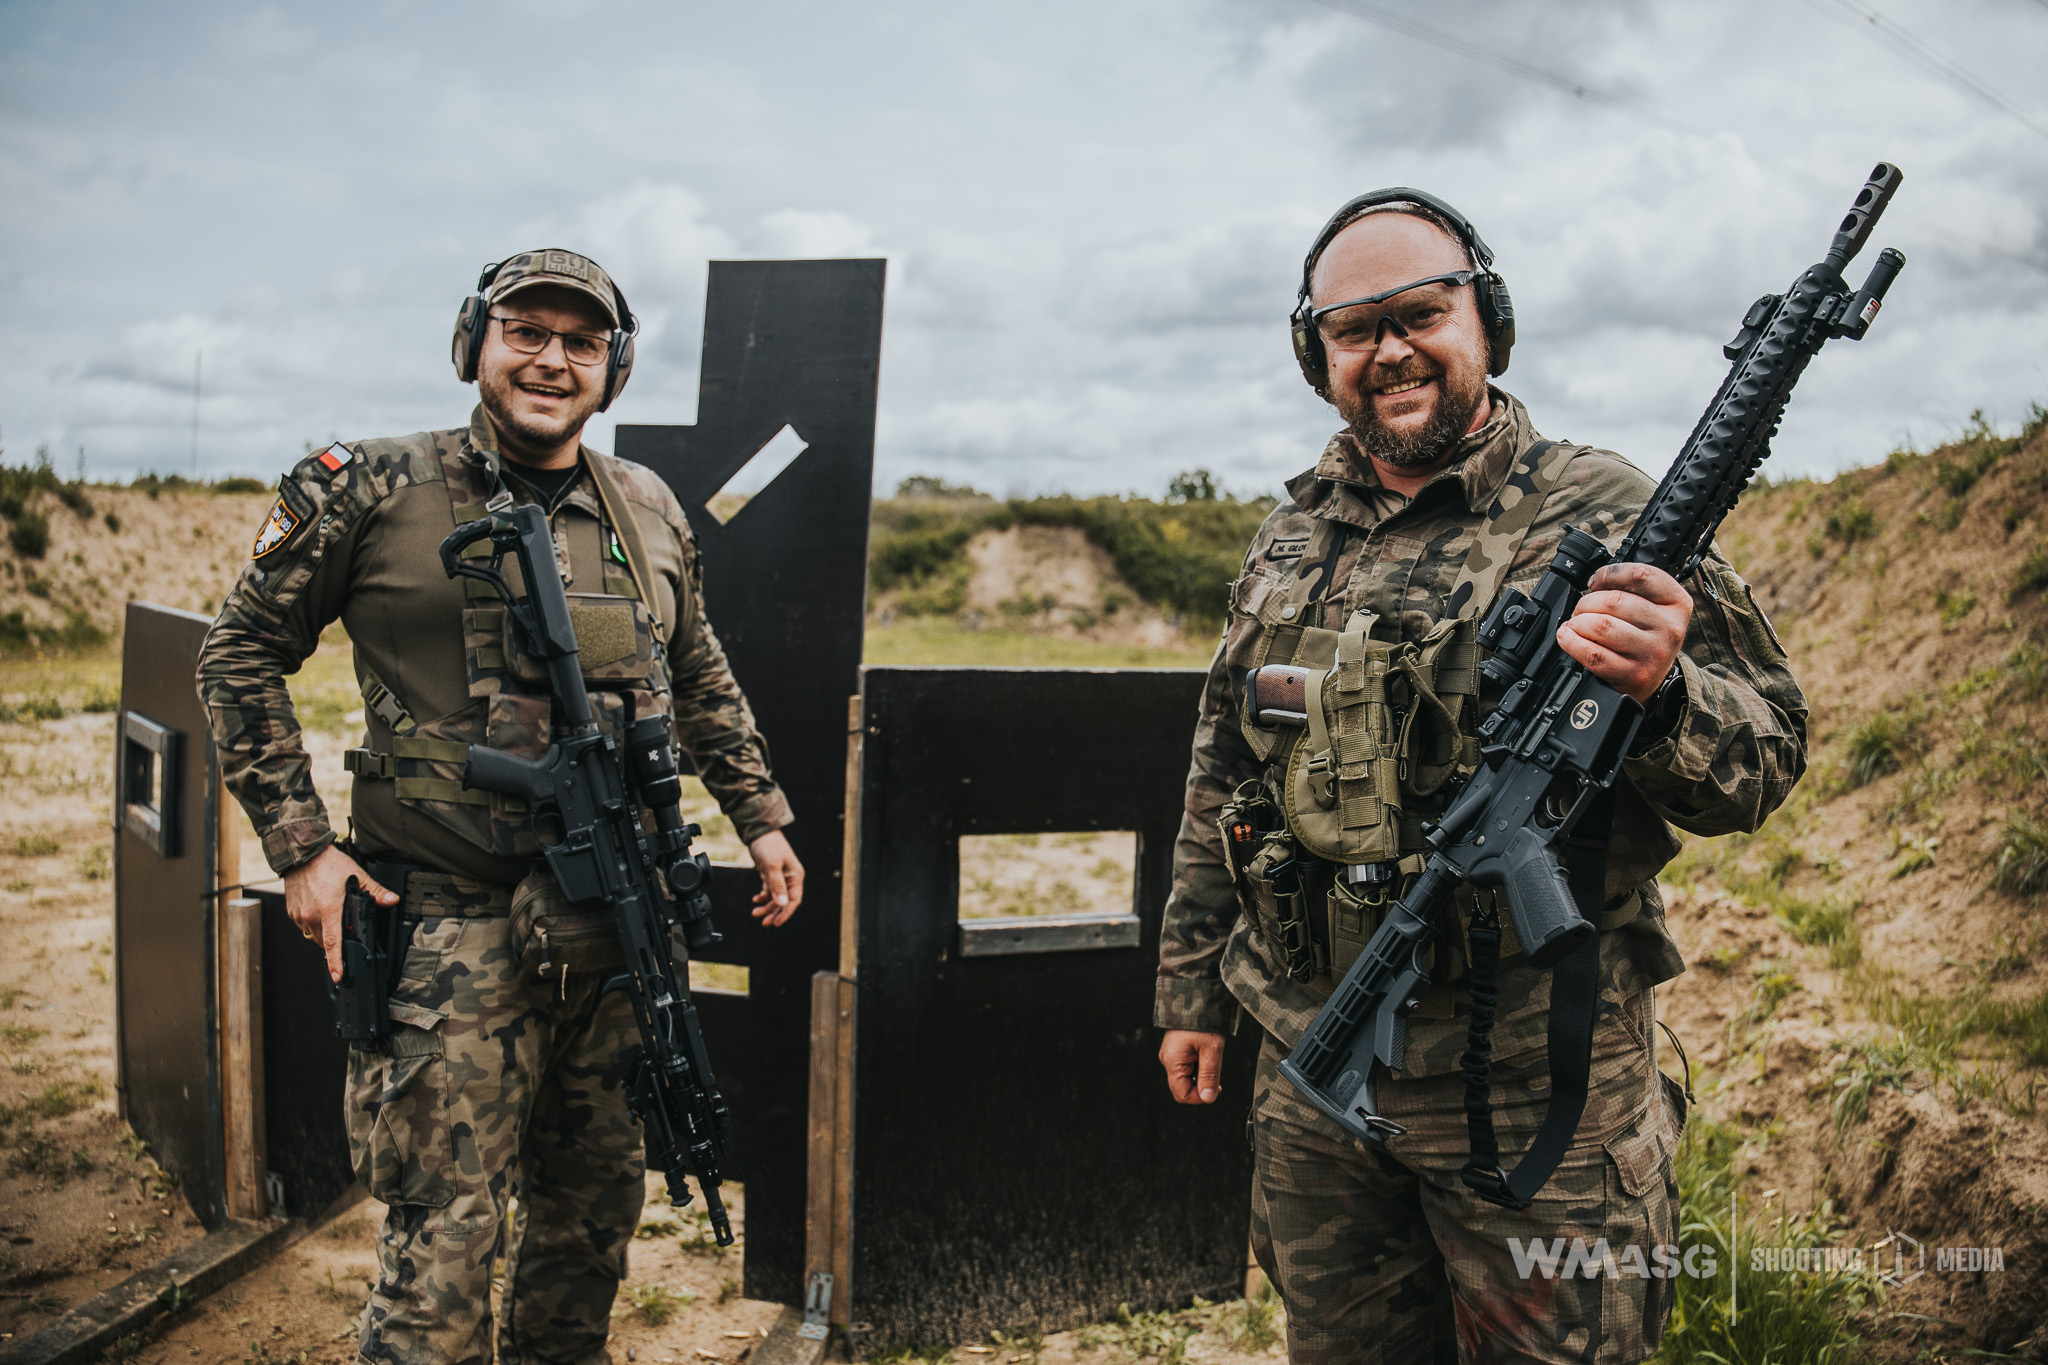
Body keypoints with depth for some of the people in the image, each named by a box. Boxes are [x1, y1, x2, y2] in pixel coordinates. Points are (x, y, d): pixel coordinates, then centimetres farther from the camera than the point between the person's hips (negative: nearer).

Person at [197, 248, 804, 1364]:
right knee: (444, 1236, -3)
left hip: (620, 927, 5)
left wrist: (760, 817, 17)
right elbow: (240, 655, 2)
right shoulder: (373, 493, -3)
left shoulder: (649, 511, 10)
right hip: (451, 924, -4)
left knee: (595, 1211, 16)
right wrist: (300, 845, -5)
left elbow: (699, 678, 22)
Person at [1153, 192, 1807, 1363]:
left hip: (1536, 1091, -4)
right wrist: (1192, 985, 14)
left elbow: (1768, 754, -9)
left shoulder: (1606, 514, -7)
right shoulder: (1291, 538, 8)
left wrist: (1661, 691, -31)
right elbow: (1222, 773, 14)